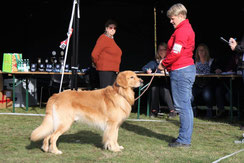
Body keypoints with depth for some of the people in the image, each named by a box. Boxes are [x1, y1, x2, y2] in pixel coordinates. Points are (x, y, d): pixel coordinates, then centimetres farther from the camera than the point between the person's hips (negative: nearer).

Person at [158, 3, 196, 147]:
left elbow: (176, 53, -20)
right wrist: (166, 64, 13)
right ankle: (185, 137, 18)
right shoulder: (187, 29, 19)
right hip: (187, 68, 11)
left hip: (180, 71, -11)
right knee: (185, 105, 12)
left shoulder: (182, 31, -14)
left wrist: (163, 64, -5)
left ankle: (184, 140, -7)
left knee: (183, 106, -8)